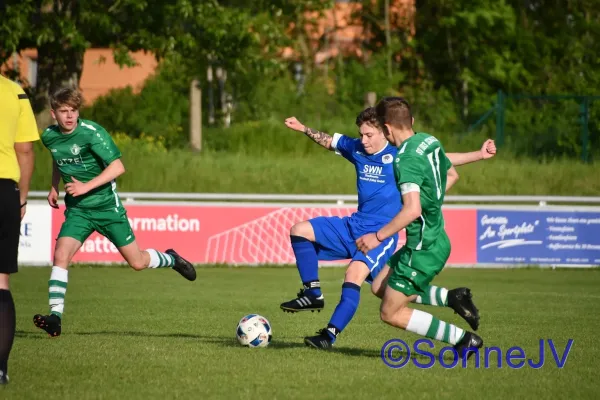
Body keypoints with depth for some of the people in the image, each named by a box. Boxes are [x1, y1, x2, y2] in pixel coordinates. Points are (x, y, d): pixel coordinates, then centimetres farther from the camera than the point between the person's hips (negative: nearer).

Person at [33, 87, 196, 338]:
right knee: (61, 255, -20)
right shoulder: (49, 136, -1)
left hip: (107, 206, -3)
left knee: (137, 262, 5)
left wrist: (86, 187, -25)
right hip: (77, 210, 4)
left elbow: (118, 167, -21)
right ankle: (55, 317, -21)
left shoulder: (91, 132, -18)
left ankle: (171, 259, 38)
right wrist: (54, 187, 13)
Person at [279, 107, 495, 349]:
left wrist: (479, 155, -11)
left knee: (355, 272, -29)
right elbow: (328, 141, 25)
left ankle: (331, 334, -28)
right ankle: (313, 294, 4)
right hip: (353, 226, 7)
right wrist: (303, 129, 18)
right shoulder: (356, 149, 6)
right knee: (300, 231, 0)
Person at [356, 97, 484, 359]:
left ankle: (462, 339, -2)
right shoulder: (430, 141, 5)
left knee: (391, 313, 0)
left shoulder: (406, 159, -22)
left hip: (424, 249, -9)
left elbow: (412, 210, -31)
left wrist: (377, 236, -23)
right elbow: (452, 175, 23)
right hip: (437, 238, 9)